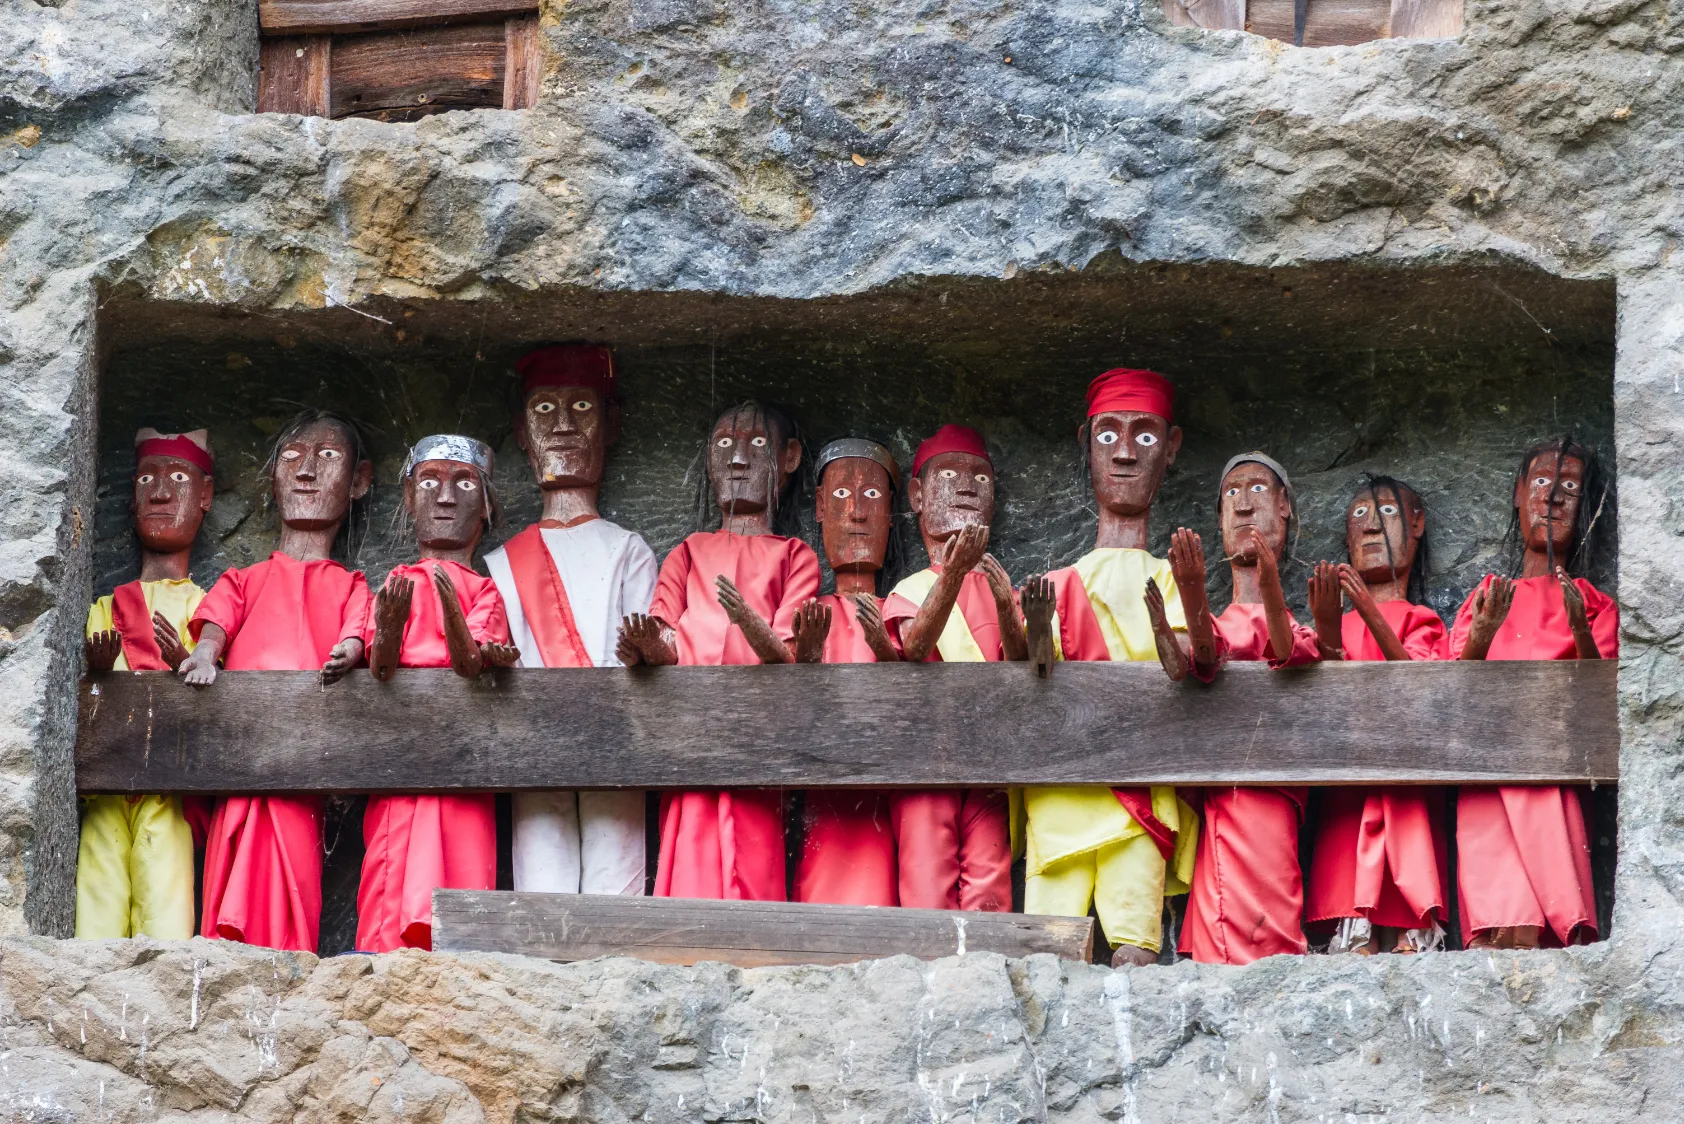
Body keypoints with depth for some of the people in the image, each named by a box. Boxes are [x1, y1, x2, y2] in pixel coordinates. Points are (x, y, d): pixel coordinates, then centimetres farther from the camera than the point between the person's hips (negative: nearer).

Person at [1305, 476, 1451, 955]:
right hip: (1349, 798, 2)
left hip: (1408, 794, -2)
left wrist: (1373, 617, -21)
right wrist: (1328, 633, -13)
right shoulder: (1339, 624, 20)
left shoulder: (1422, 623, 13)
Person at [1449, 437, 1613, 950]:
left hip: (1554, 775, 0)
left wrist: (1580, 628, -17)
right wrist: (1479, 640, -13)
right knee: (1510, 934, -27)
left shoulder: (1596, 606, 20)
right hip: (1487, 773, 0)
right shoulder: (1485, 597, 23)